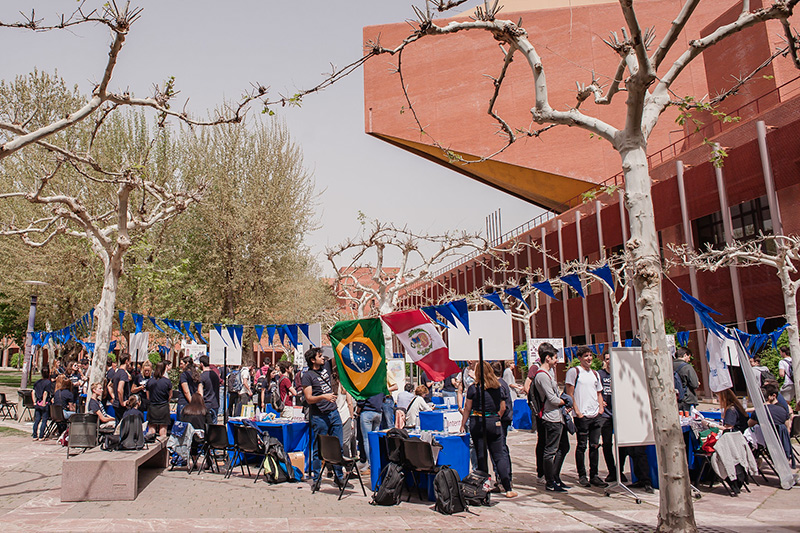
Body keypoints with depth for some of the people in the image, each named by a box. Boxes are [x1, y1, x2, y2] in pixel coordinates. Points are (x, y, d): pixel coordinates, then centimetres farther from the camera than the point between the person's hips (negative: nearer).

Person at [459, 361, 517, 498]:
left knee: (481, 456, 6)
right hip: (494, 423, 2)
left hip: (477, 423, -2)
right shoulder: (499, 388, 3)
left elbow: (467, 409, -2)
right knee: (499, 455, 5)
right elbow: (503, 408, 9)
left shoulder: (473, 388, -6)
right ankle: (508, 489, 2)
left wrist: (463, 425, 8)